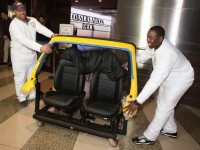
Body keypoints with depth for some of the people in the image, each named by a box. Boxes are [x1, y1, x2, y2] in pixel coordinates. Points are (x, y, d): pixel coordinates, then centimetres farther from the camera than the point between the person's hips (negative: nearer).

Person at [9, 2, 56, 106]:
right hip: (19, 56, -6)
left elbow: (41, 28, -17)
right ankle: (22, 98, 24)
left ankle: (32, 95, 35)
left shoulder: (32, 20, 0)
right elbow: (24, 40, -35)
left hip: (32, 54, 6)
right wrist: (41, 48, -47)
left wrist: (52, 35, -38)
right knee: (20, 78, 6)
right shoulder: (14, 25, -21)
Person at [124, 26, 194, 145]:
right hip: (169, 76, 9)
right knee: (164, 102, 17)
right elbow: (146, 54, 8)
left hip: (181, 79, -9)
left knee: (164, 106, -5)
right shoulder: (155, 44, -16)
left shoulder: (166, 55, -42)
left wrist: (137, 102, -43)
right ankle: (170, 130, 37)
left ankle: (149, 137, 8)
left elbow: (154, 81, -45)